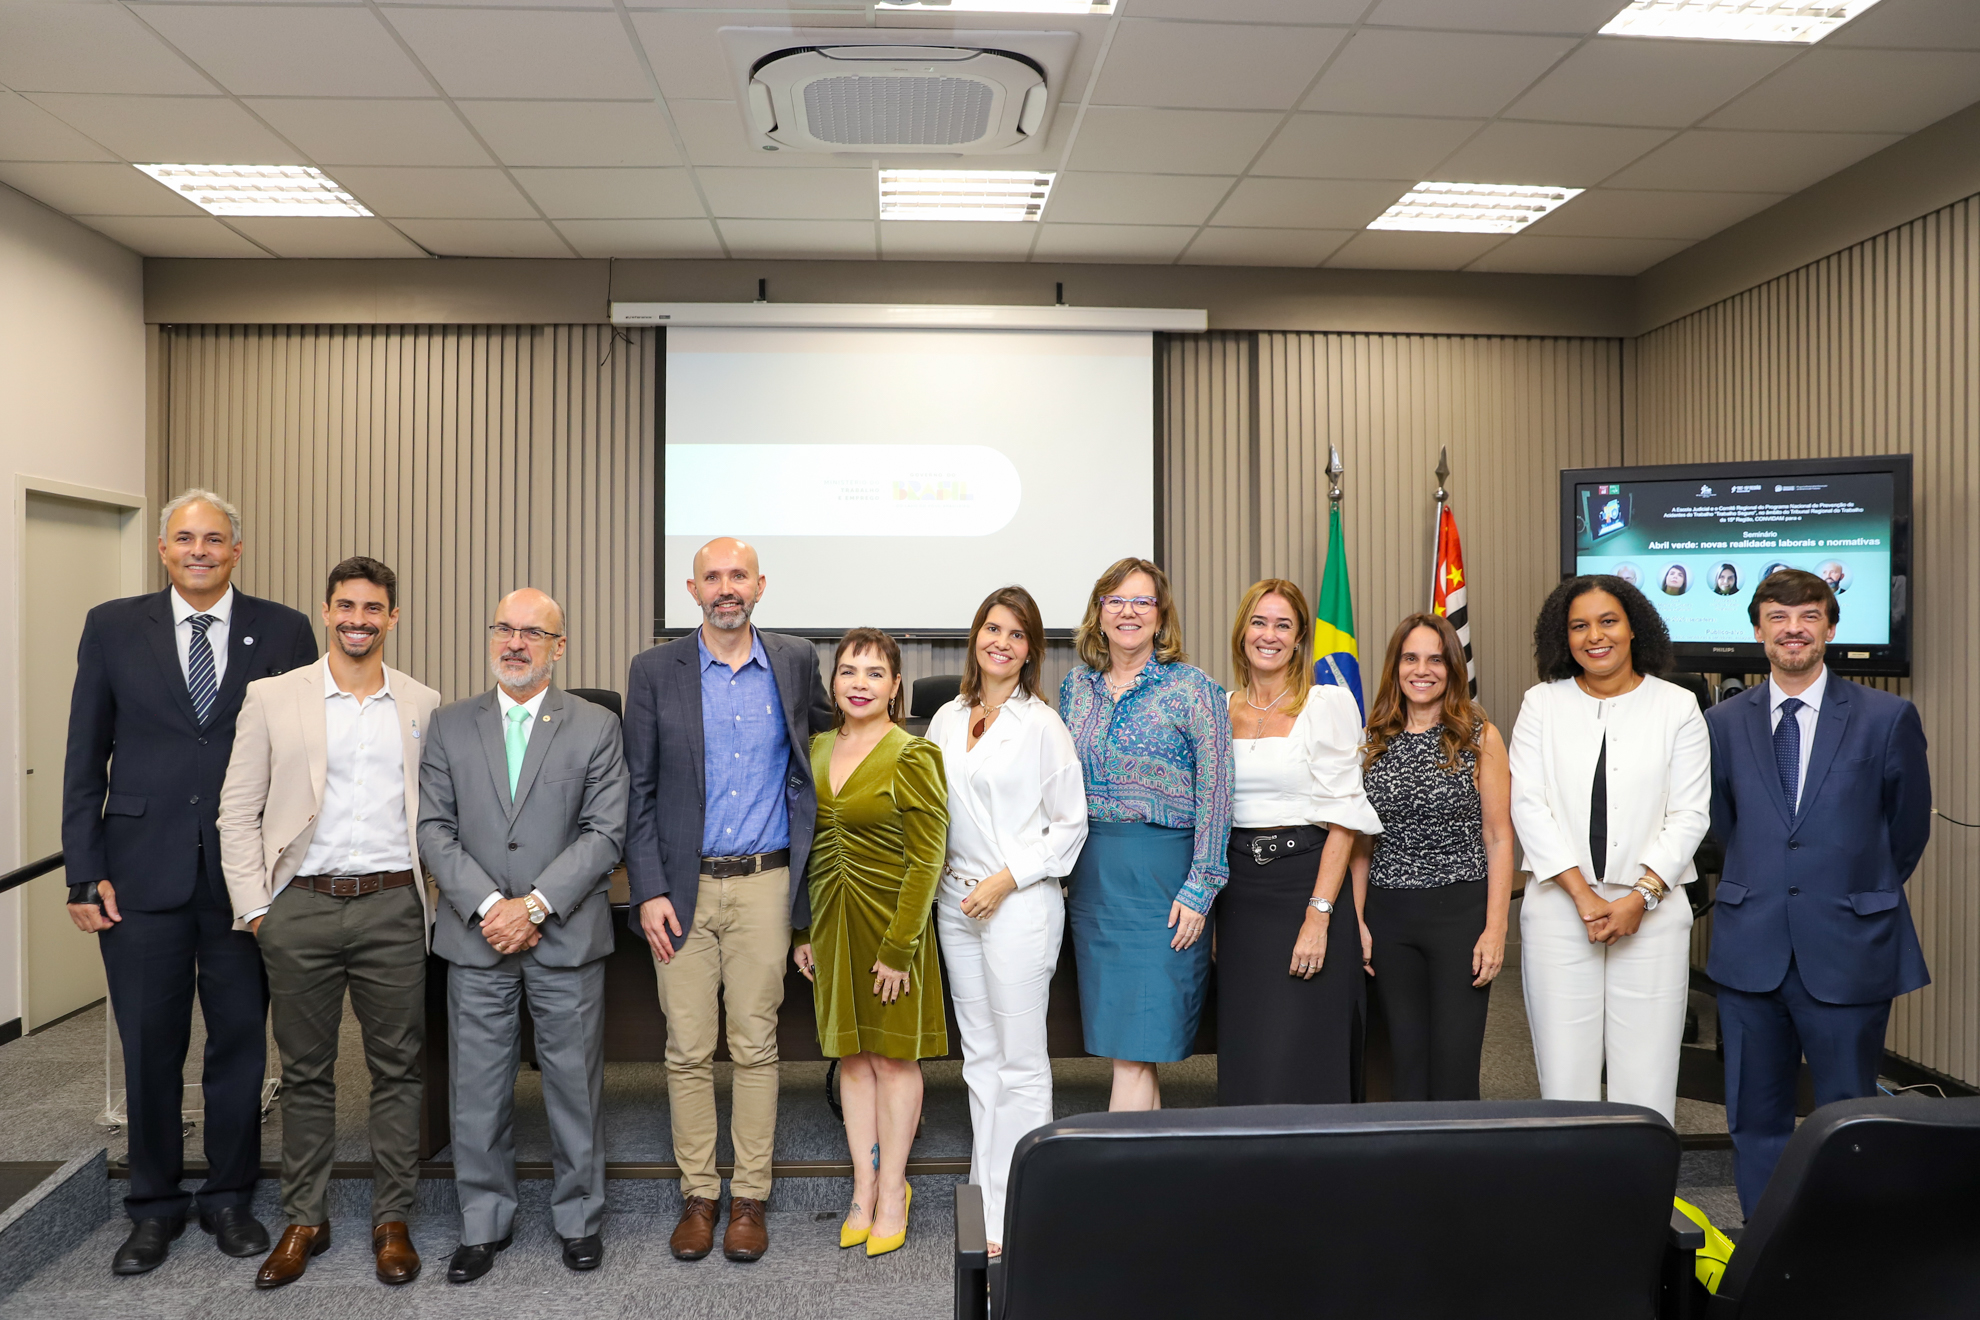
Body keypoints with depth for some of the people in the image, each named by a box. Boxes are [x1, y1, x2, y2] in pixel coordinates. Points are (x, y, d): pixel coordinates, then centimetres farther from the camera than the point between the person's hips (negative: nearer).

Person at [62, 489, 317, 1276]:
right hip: (143, 872, 1)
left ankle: (229, 1197, 27)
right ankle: (155, 1205, 28)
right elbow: (85, 759, 5)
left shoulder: (285, 634, 1)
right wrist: (85, 873, -1)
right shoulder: (113, 627, 5)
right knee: (149, 1046, 10)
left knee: (240, 1039, 10)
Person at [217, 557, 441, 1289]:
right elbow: (238, 811, 4)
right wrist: (253, 906, -1)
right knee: (305, 1072, 11)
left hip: (393, 906, 0)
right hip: (301, 907, 0)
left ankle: (392, 1220, 20)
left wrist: (439, 891, 2)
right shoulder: (272, 697, 3)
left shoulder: (423, 705, 6)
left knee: (396, 1069, 6)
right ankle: (304, 1221, 26)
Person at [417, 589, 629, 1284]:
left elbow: (604, 832, -6)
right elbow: (434, 828, 2)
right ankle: (483, 1222, 27)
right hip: (476, 937, 2)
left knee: (575, 1081, 8)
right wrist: (487, 905, -11)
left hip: (567, 935, -1)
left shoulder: (596, 727, 1)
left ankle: (578, 1217, 26)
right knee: (478, 1087, 10)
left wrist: (535, 905, -14)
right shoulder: (450, 724, 7)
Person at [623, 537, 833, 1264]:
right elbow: (639, 791, 1)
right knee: (688, 1051, 6)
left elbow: (822, 732, 21)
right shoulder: (654, 670, 1)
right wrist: (649, 891, -6)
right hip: (683, 887, 0)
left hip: (765, 884, 1)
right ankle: (697, 1195, 22)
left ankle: (749, 1197, 20)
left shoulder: (795, 660, 4)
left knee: (755, 1046, 6)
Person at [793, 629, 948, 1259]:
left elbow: (926, 859, -13)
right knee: (851, 1055, 12)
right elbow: (808, 846, 12)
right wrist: (803, 930, 9)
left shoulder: (913, 757, -12)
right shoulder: (817, 748, 6)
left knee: (894, 1055, 7)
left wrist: (899, 946, -16)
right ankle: (864, 1189, 25)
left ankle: (892, 1193, 22)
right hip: (832, 922, 5)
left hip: (889, 922, -5)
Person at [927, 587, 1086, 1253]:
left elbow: (1070, 823, -6)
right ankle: (985, 1195, 25)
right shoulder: (947, 719, 10)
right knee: (979, 1054, 13)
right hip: (956, 900, 6)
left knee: (1020, 1060, -1)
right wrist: (936, 867, 6)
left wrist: (1008, 878, -12)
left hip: (1021, 902, -6)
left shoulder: (1042, 724, -6)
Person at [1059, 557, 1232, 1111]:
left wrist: (1199, 889, -13)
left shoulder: (1194, 688, -5)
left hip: (1161, 873, -5)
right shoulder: (1076, 686, 10)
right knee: (1118, 1040, 11)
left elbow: (1215, 795, -8)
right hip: (1091, 872, 5)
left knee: (1134, 1047, -4)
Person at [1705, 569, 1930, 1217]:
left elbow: (1908, 829, 8)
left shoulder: (1888, 717, -2)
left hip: (1847, 949, -2)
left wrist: (1860, 894, 13)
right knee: (1755, 1116, 10)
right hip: (1750, 948, 3)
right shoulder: (1724, 721, 5)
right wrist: (1761, 888, 12)